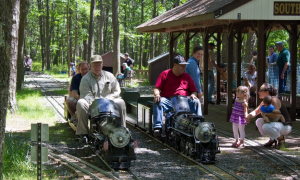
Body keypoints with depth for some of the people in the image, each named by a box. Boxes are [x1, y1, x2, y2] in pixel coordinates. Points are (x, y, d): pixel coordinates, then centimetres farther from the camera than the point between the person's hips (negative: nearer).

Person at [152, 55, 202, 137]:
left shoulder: (187, 76, 18)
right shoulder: (165, 74, 9)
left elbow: (194, 91, 18)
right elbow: (157, 88, 4)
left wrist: (193, 95, -7)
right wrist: (157, 95, -19)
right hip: (168, 101, -2)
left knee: (196, 102, -25)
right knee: (157, 102, -32)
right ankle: (158, 127, -38)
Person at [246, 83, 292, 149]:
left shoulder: (274, 100, -21)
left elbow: (275, 115, -32)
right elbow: (255, 112, 13)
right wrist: (249, 115, -10)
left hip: (285, 126, -9)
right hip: (276, 123, 9)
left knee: (266, 127, -31)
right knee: (258, 121, -1)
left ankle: (281, 138, -6)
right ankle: (272, 139, 10)